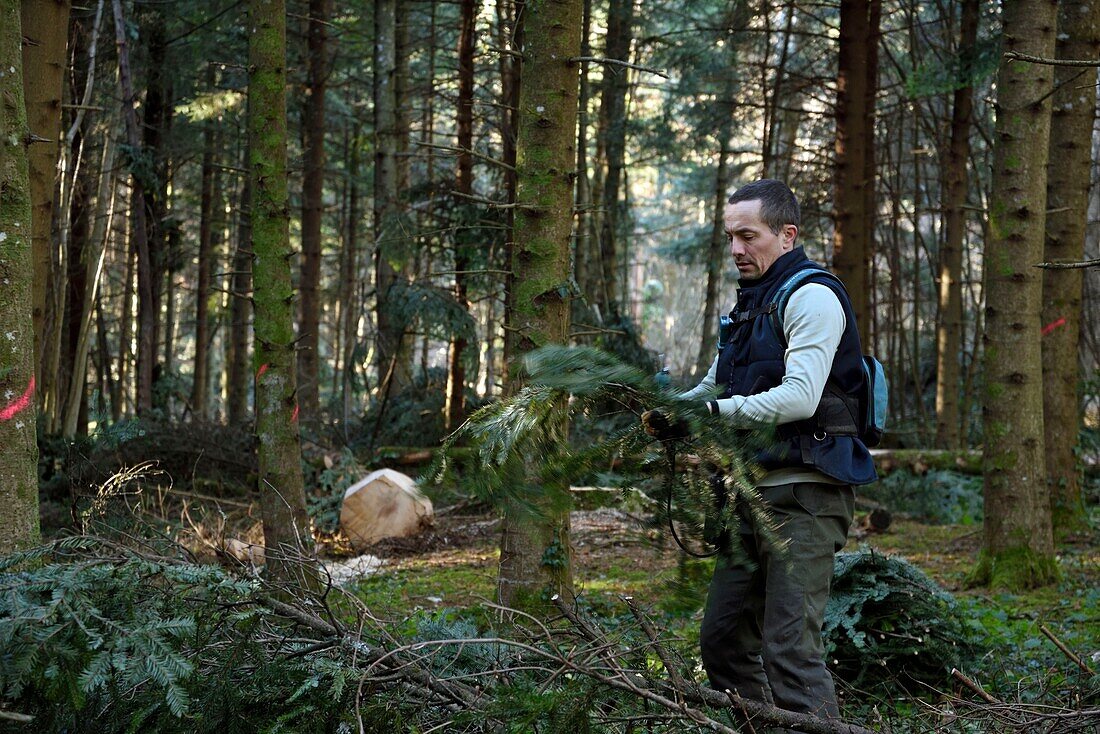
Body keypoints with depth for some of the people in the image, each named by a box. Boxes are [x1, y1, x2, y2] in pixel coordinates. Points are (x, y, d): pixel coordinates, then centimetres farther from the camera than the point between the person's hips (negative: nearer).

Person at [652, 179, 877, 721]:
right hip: (757, 493, 10)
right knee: (723, 641, 11)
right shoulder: (752, 304, 20)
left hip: (805, 494, -10)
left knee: (789, 647, -15)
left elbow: (799, 397, -22)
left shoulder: (812, 296, -9)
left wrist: (715, 411, -24)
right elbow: (714, 389, 22)